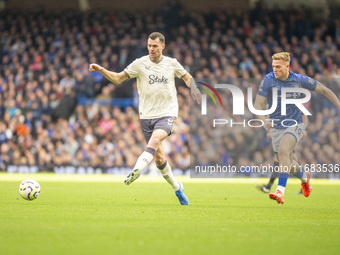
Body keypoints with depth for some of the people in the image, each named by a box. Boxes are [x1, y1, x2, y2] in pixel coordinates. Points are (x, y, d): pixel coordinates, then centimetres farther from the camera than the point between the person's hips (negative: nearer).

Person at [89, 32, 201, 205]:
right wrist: (101, 70, -16)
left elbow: (186, 77, 22)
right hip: (147, 115, 1)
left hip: (167, 113, -1)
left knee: (155, 139, -32)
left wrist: (193, 87, 1)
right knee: (159, 159, 3)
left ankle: (136, 171, -45)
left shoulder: (172, 63, 5)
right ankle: (176, 187, 25)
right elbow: (118, 78, 0)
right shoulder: (140, 64, 0)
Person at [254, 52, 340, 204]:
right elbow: (258, 105, -9)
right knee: (286, 163, 10)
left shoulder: (299, 80, -6)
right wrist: (264, 121, -29)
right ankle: (304, 177, 45)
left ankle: (280, 191, -36)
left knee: (283, 150, -29)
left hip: (295, 125, -3)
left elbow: (323, 90, 8)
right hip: (276, 127, 3)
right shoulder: (268, 80, -8)